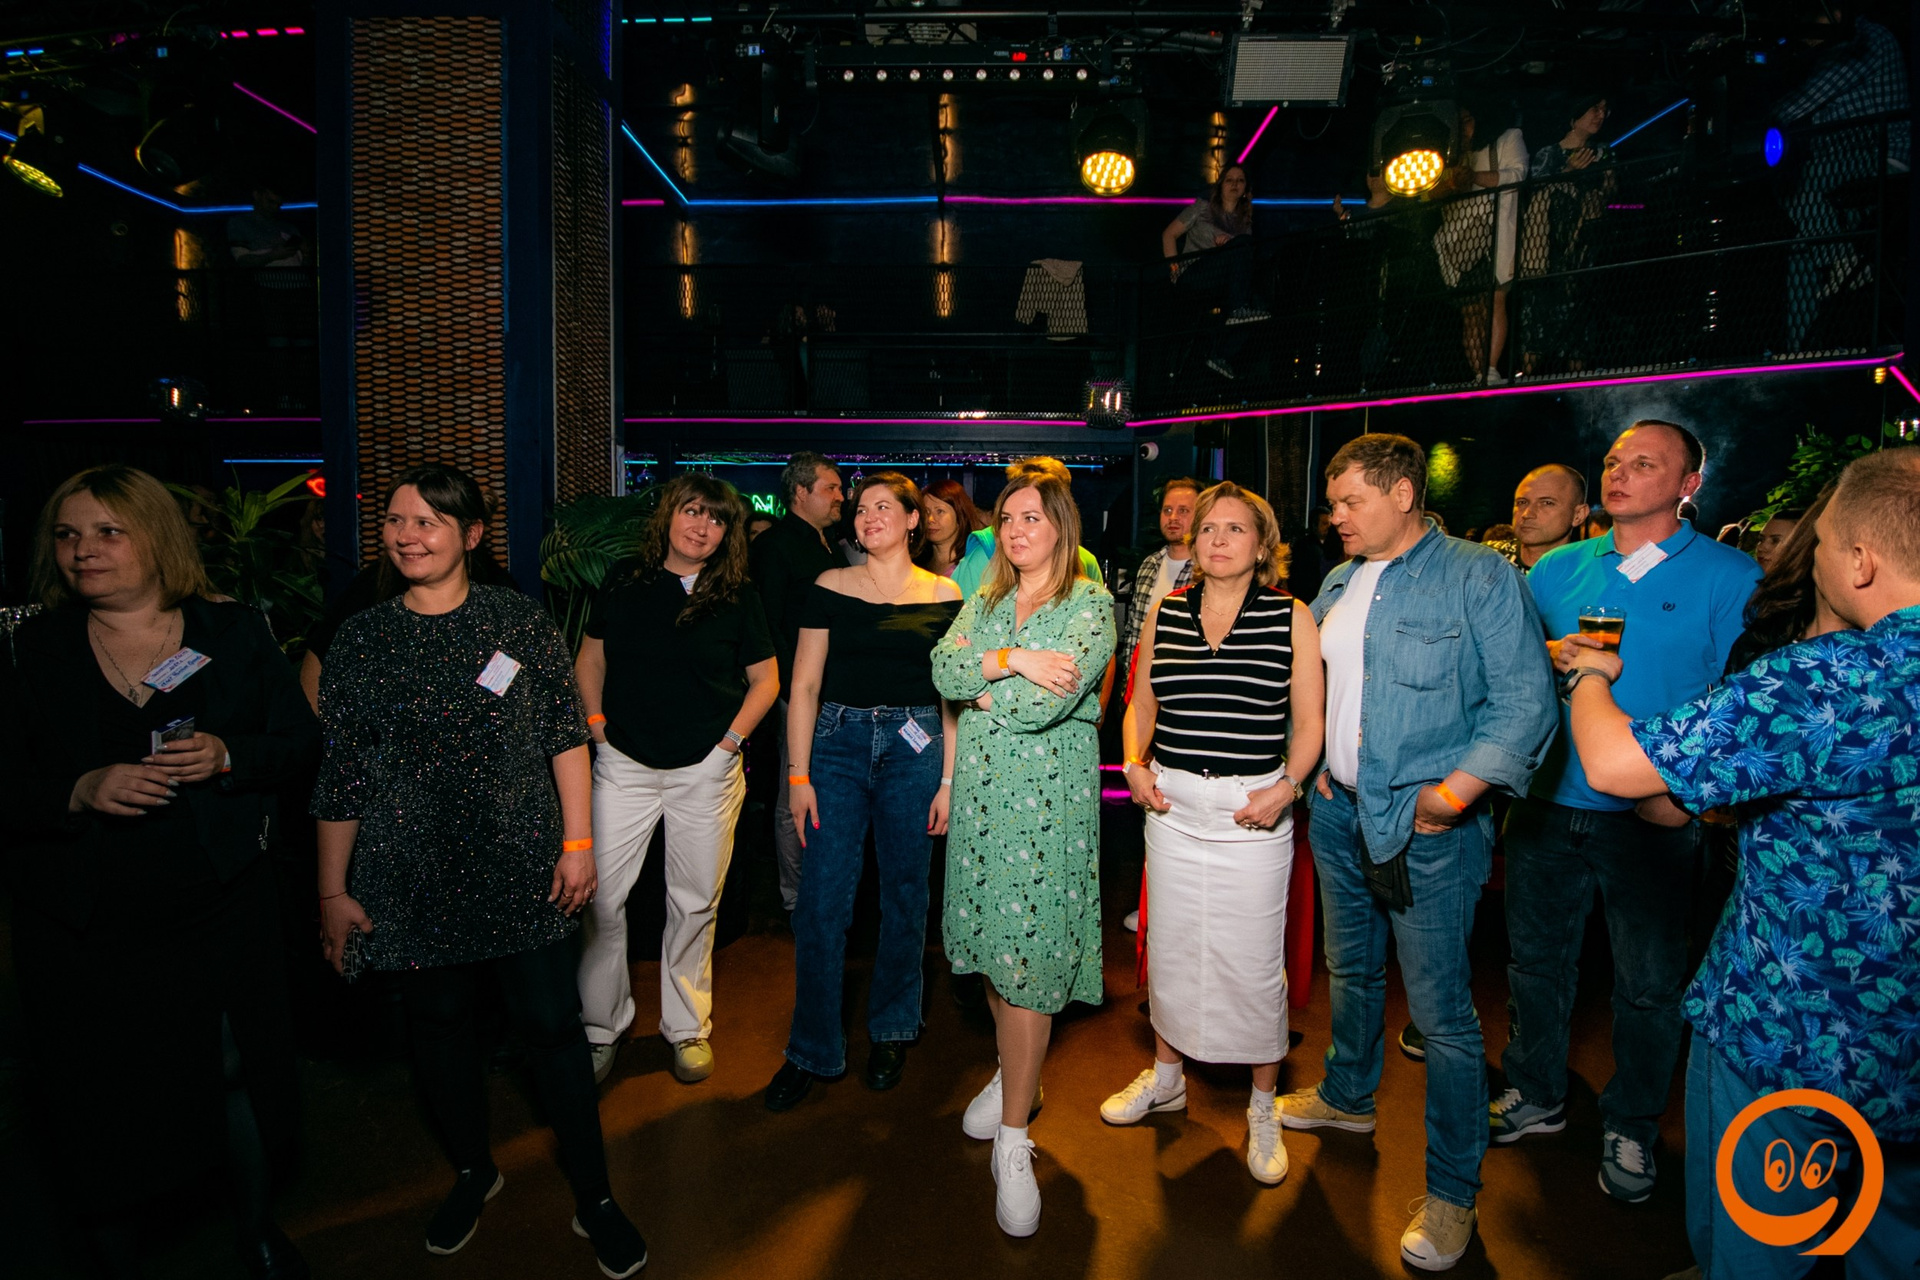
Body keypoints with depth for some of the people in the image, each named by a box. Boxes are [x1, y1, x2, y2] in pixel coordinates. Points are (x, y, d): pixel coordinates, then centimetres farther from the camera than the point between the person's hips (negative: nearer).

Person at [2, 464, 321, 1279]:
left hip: (218, 909, 0)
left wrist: (229, 757, -16)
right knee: (100, 1103, 9)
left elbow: (302, 743, 2)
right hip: (83, 927, 0)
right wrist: (79, 791, -19)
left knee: (239, 1069, 12)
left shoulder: (234, 634, 2)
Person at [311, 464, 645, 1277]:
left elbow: (566, 736, 0)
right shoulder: (360, 640, 2)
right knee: (438, 1026, 15)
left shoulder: (521, 622, -1)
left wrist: (578, 842, -4)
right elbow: (338, 775, 4)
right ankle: (472, 1172, 40)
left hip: (522, 871, -1)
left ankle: (594, 1201, 20)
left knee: (553, 1027, 2)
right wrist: (332, 891, 5)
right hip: (412, 880, 2)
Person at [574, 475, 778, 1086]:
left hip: (707, 770, -1)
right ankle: (602, 1028, 19)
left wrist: (730, 740, -5)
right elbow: (590, 655, 14)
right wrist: (595, 721, 2)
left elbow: (765, 679, 5)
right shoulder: (625, 579, 5)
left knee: (695, 902, 8)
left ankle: (687, 1026, 26)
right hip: (624, 763, 1)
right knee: (600, 897, 0)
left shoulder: (737, 598, 0)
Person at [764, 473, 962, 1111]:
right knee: (822, 902, -1)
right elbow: (804, 685, 2)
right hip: (837, 743, 0)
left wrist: (948, 780, 0)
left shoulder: (945, 597, 4)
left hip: (915, 747, 0)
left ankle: (891, 1032, 31)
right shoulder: (831, 587, 4)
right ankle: (813, 1050, 16)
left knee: (904, 896, 9)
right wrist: (799, 776, -3)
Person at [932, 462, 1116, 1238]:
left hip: (1050, 794, -5)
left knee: (1029, 951, -4)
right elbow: (945, 670, -3)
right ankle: (1014, 1071, 36)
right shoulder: (985, 601, 12)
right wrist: (1013, 661, -17)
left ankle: (1013, 1137, 6)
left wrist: (982, 689, -4)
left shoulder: (1089, 603, -5)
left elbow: (1052, 699, -18)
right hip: (983, 787, 5)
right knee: (991, 938, 12)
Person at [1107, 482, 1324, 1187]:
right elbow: (1141, 705, 14)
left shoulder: (1292, 617, -3)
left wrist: (1286, 788, -17)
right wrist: (1135, 766, -2)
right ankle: (1166, 1075, 37)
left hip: (1252, 809, -3)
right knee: (1170, 945, 14)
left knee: (1254, 960, 4)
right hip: (1172, 804, 3)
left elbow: (1310, 721, -3)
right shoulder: (1163, 613, 6)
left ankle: (1264, 1105, 25)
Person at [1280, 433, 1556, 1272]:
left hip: (1428, 822, -7)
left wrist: (1457, 789, -23)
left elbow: (1525, 700, -16)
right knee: (1350, 970, 23)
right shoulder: (1339, 583, 10)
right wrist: (1311, 756, 7)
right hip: (1339, 808, 7)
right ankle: (1346, 1096, 46)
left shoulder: (1479, 577, -12)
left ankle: (1453, 1190, 17)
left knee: (1441, 1008, 0)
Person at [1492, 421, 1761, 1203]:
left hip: (1650, 817, -3)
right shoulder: (1558, 570, 6)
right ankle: (1536, 1095, 35)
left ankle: (1630, 1127, 32)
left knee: (1649, 983, 10)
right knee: (1536, 957, 15)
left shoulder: (1730, 576, -4)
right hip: (1548, 804, 3)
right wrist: (1544, 655, -9)